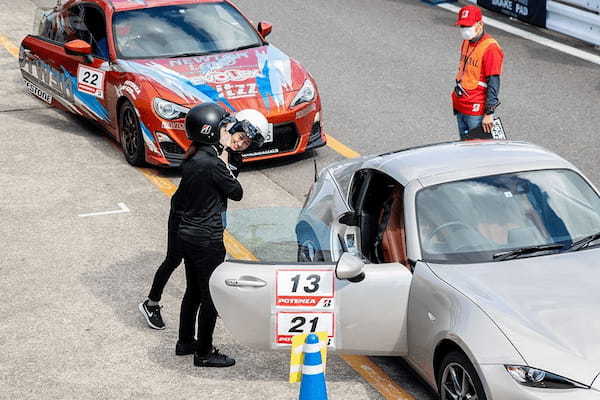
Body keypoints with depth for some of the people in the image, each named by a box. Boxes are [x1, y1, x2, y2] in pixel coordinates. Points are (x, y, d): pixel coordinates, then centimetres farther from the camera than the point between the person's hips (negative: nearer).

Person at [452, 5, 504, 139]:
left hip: (476, 111, -9)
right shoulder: (466, 42, 8)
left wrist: (489, 113, -22)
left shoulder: (490, 48, -19)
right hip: (460, 107, 9)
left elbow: (494, 84, -20)